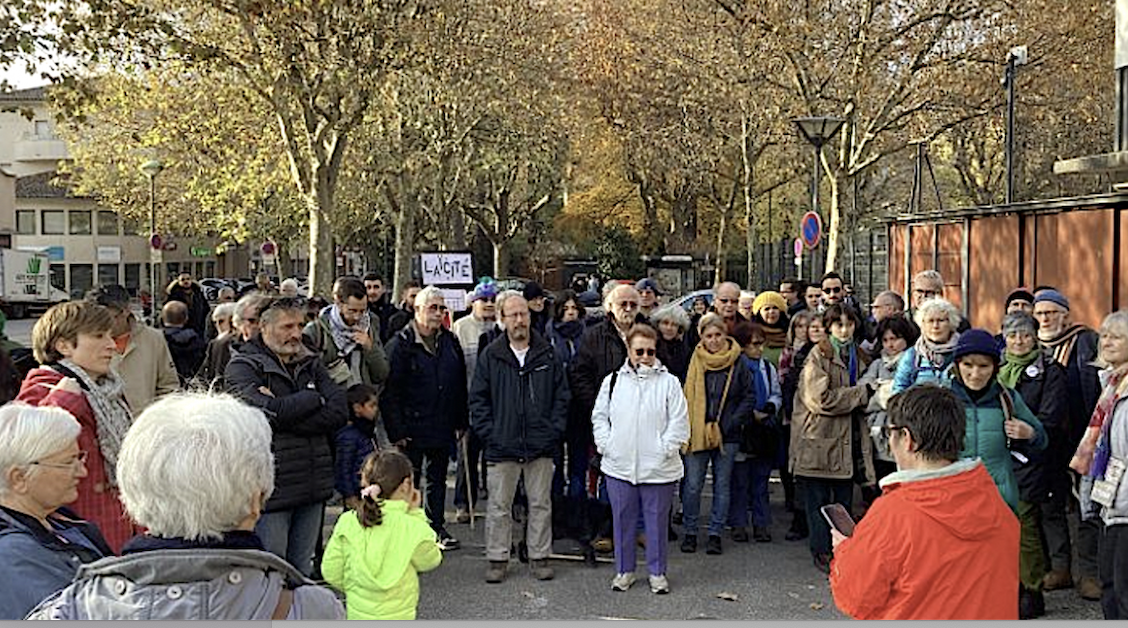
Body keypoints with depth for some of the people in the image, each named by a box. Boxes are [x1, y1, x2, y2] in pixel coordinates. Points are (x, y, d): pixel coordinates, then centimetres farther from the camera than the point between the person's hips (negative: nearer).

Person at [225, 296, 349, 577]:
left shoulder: (310, 364, 13)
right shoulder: (242, 366, -4)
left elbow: (340, 411, -3)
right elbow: (270, 412, -21)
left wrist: (286, 416, -13)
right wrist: (315, 398, -6)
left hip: (313, 484, 5)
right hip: (270, 487, -5)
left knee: (303, 568, 16)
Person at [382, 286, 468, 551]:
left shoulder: (450, 342, 7)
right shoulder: (400, 343, -9)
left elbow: (461, 386, 12)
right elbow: (389, 392, -11)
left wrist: (461, 422, 6)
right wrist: (397, 431, -16)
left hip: (443, 427, 5)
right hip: (412, 427, -5)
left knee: (438, 480, 15)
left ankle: (437, 527, 27)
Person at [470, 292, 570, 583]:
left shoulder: (548, 354, 4)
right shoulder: (491, 356, 1)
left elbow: (562, 395, 7)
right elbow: (478, 399, 3)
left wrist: (555, 430, -3)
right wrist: (489, 433, -6)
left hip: (541, 446, 1)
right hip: (502, 446, -1)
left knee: (541, 504, 10)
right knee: (499, 506, 6)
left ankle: (540, 556, 22)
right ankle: (497, 559, 18)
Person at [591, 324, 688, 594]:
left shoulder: (669, 382, -1)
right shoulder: (613, 381, 6)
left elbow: (679, 422, -2)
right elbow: (599, 416, 12)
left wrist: (665, 448, -10)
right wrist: (606, 444, 1)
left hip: (658, 467, -2)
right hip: (619, 465, 2)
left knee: (656, 520, 7)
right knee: (623, 520, 11)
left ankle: (657, 572, 22)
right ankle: (624, 570, 25)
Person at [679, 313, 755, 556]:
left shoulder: (737, 362, 0)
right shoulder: (694, 361, 2)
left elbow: (749, 397, 2)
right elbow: (686, 396, 6)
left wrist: (731, 423, -7)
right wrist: (687, 427, -3)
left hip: (727, 435, 0)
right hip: (696, 433, 0)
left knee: (722, 485, 8)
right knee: (693, 485, 0)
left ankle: (715, 534, 16)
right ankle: (690, 532, 13)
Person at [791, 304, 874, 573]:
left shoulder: (859, 356, 14)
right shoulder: (818, 355, -7)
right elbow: (822, 399, -17)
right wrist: (862, 392, -14)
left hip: (848, 438, 6)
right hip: (819, 438, -6)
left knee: (844, 499, 10)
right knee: (818, 500, 0)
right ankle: (821, 552, 10)